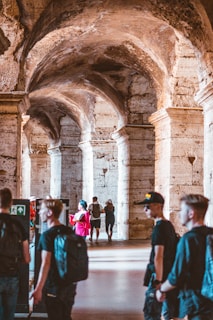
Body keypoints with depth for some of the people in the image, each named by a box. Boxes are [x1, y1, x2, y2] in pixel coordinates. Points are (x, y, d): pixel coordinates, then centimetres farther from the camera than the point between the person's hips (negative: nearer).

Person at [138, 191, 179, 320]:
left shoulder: (159, 228, -15)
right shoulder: (169, 225, 12)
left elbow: (158, 257, -21)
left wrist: (158, 281, -22)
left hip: (160, 276, -9)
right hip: (171, 276, 9)